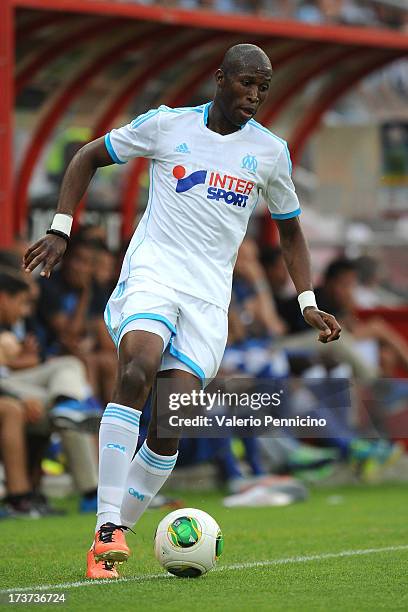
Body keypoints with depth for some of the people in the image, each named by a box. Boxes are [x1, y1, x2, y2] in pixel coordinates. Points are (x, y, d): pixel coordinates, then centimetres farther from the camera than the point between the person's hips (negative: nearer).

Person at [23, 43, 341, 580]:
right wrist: (60, 230, 4)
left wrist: (308, 302, 11)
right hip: (152, 273, -2)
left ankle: (112, 539, 6)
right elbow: (88, 157, 14)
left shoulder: (271, 151, 9)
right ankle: (108, 527, -33)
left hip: (209, 295, 2)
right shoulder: (167, 124, 3)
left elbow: (289, 230, 22)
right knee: (139, 367, -32)